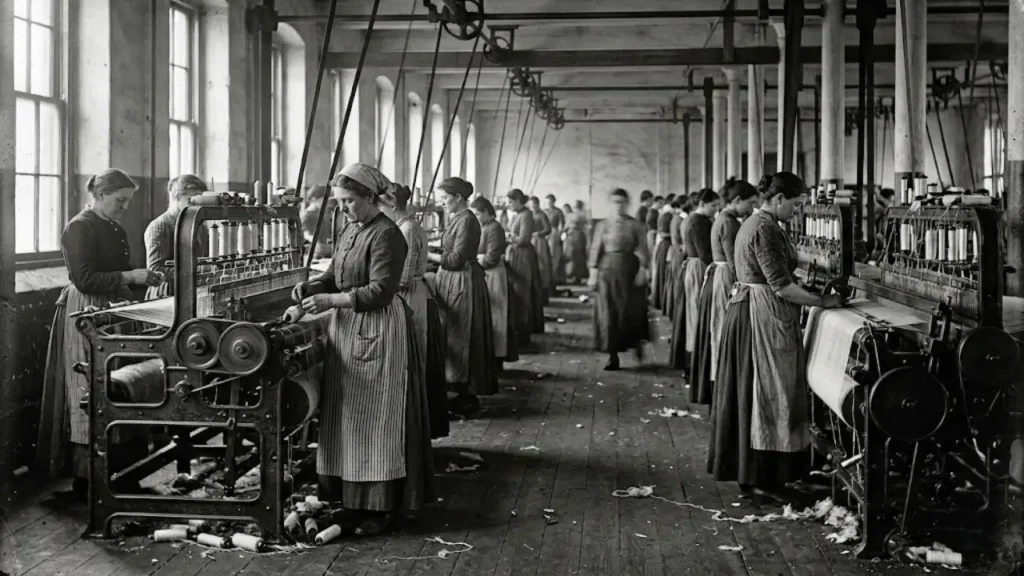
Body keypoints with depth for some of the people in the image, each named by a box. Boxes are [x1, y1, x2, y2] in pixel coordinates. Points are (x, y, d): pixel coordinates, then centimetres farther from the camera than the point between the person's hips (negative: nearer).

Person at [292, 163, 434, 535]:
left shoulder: (386, 235, -13)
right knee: (347, 420, 8)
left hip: (378, 334, -8)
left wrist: (331, 300, -21)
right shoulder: (350, 232, 13)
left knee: (375, 420, -4)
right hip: (348, 331, 8)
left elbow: (380, 292, -20)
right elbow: (334, 277, 17)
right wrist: (309, 288, -2)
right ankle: (353, 501, 15)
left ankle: (383, 508, 4)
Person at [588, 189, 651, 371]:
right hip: (608, 270, 2)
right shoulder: (603, 225, 7)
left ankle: (637, 342, 27)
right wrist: (593, 271, -3)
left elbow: (642, 249, -3)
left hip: (629, 269, -2)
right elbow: (595, 249, 5)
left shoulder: (635, 225, 2)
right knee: (608, 313, -1)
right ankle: (613, 357, 4)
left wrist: (642, 269, -14)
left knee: (631, 311, -2)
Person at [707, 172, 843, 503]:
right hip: (765, 317, -10)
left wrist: (812, 293, 17)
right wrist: (823, 301, -11)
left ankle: (748, 470, 21)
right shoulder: (766, 229, -18)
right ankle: (761, 478, 4)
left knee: (751, 390, 13)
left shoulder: (753, 223, 14)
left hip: (746, 308, 10)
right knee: (768, 392, -3)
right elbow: (781, 286, -20)